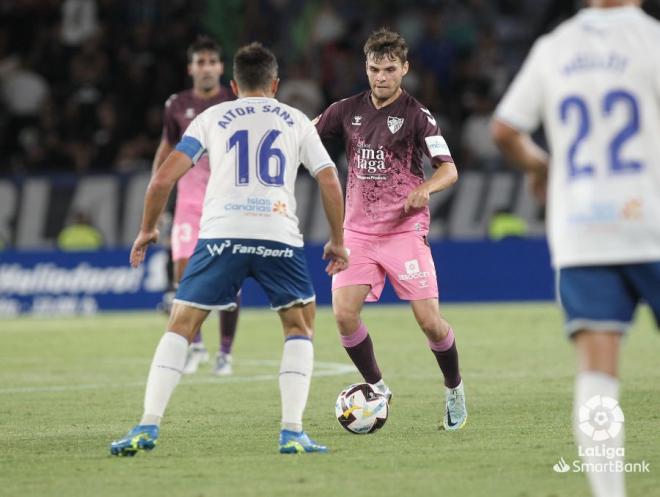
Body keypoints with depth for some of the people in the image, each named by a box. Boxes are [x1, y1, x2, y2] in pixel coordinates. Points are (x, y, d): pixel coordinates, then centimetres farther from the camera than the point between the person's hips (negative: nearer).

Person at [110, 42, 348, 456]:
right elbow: (330, 181, 12)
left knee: (181, 327, 9)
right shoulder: (296, 120, 19)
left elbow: (164, 178, 9)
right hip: (279, 234, 0)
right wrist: (338, 242, 22)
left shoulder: (213, 118, 17)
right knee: (300, 327, 17)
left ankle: (148, 427, -4)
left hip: (221, 233, 0)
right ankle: (293, 433, 2)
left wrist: (148, 229, 22)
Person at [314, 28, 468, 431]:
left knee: (429, 320, -9)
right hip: (358, 231, 3)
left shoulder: (416, 115, -5)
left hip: (405, 230, -3)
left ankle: (454, 389, 18)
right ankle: (376, 388, 10)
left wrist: (425, 188, -29)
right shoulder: (349, 110, 6)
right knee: (344, 313, -13)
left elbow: (449, 170, -9)